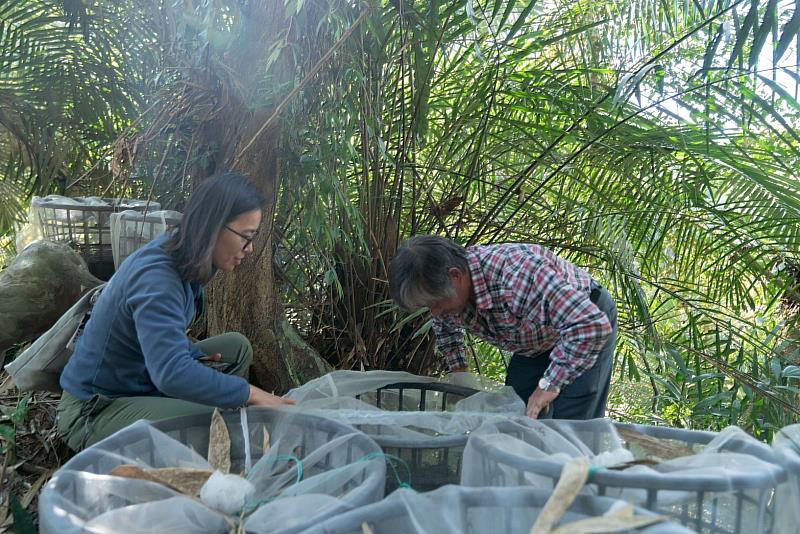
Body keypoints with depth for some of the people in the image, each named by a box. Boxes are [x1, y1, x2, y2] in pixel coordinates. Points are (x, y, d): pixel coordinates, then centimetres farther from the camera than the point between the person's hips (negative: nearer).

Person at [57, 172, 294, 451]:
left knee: (236, 347, 8)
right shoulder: (156, 279, -30)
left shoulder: (178, 256, -2)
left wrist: (194, 354, -6)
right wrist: (251, 393, -31)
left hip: (140, 380, 10)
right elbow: (172, 374, -41)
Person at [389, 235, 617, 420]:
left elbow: (592, 325, -46)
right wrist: (458, 372, 1)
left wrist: (549, 386, -40)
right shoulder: (448, 291, -16)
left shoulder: (518, 273, -43)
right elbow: (446, 327, 11)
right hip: (534, 344, 7)